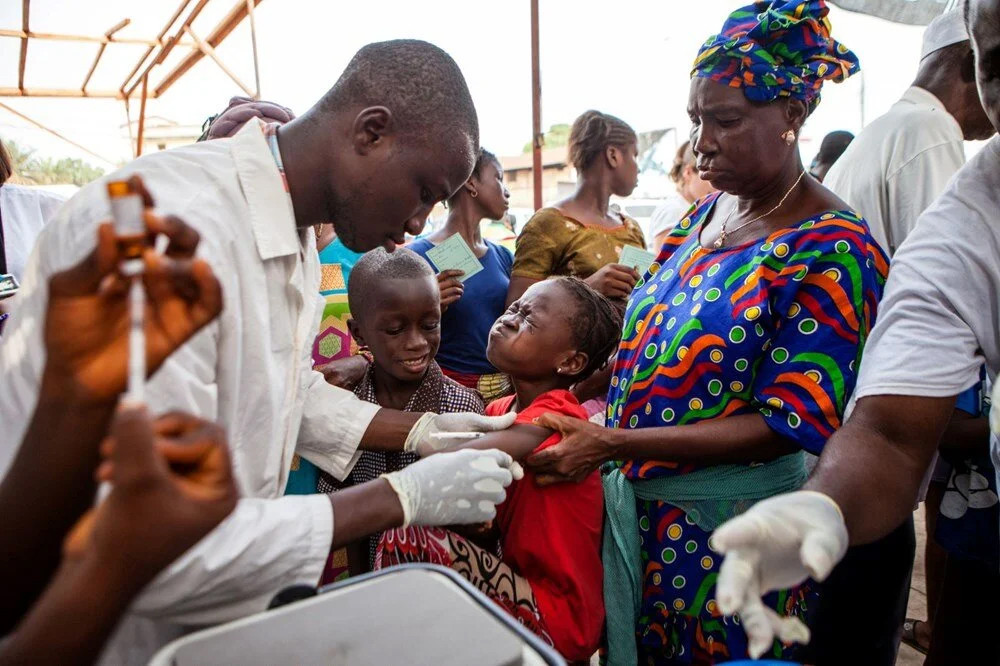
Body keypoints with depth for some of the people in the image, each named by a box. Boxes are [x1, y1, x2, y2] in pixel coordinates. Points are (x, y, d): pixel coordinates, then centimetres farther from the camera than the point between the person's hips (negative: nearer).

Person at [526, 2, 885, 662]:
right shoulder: (702, 217, 4)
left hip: (728, 526, -6)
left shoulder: (832, 248, -17)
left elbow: (784, 425, -21)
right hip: (637, 506, 6)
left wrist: (612, 444, -26)